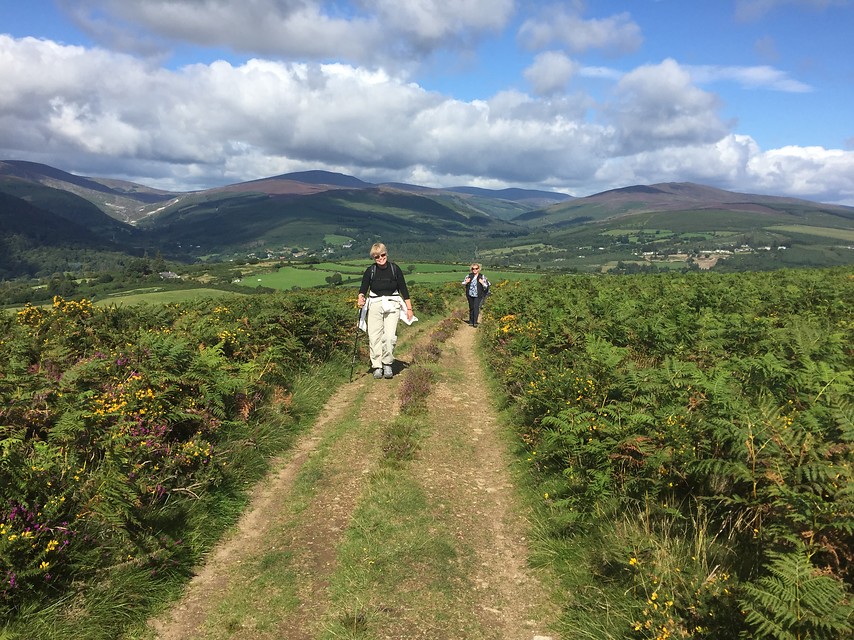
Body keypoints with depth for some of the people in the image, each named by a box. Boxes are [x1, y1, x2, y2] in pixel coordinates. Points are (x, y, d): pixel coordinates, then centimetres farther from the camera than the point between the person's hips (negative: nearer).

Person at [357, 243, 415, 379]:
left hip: (392, 305, -1)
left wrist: (409, 309, 5)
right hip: (374, 305, 1)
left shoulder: (395, 269, 2)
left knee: (390, 336, -13)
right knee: (374, 336, -4)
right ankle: (377, 367, 7)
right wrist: (361, 298, -24)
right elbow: (363, 288, 0)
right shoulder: (370, 271, 4)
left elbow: (403, 289, 6)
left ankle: (387, 364, 4)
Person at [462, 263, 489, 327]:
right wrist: (466, 282, -8)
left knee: (476, 308, -13)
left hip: (478, 296, -3)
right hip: (470, 295, 3)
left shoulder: (482, 277, 0)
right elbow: (463, 285, 14)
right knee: (471, 308, 10)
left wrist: (482, 283, -17)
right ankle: (471, 321, 20)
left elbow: (486, 287, 2)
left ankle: (475, 322, -15)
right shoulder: (469, 276, 7)